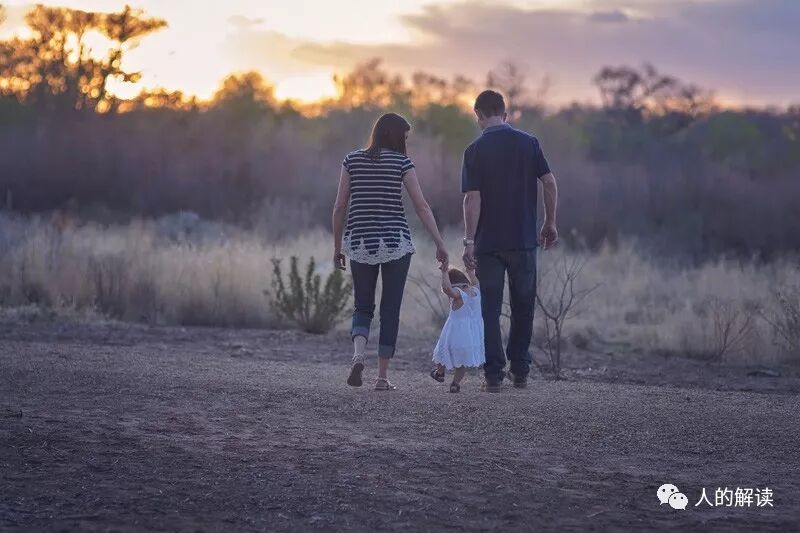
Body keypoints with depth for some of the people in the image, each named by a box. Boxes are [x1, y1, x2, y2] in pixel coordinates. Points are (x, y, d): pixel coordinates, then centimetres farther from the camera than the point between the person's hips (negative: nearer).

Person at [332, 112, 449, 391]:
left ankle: (358, 355, -15)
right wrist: (440, 244, -3)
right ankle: (382, 377, 5)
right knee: (390, 311, 7)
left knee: (363, 308, 13)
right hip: (395, 243, -2)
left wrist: (337, 245, 12)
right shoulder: (401, 162, -3)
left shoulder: (352, 160, 4)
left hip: (360, 243, 2)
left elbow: (340, 206, 4)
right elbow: (421, 206, -6)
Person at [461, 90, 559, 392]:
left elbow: (472, 198, -11)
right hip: (524, 240, 2)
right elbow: (549, 183, -2)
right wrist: (550, 224, 8)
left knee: (490, 310, 4)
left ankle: (494, 375, 0)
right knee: (523, 307, 14)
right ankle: (520, 371, 16)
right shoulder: (529, 143, 1)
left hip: (488, 243, -2)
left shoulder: (475, 150, -5)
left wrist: (469, 240, -10)